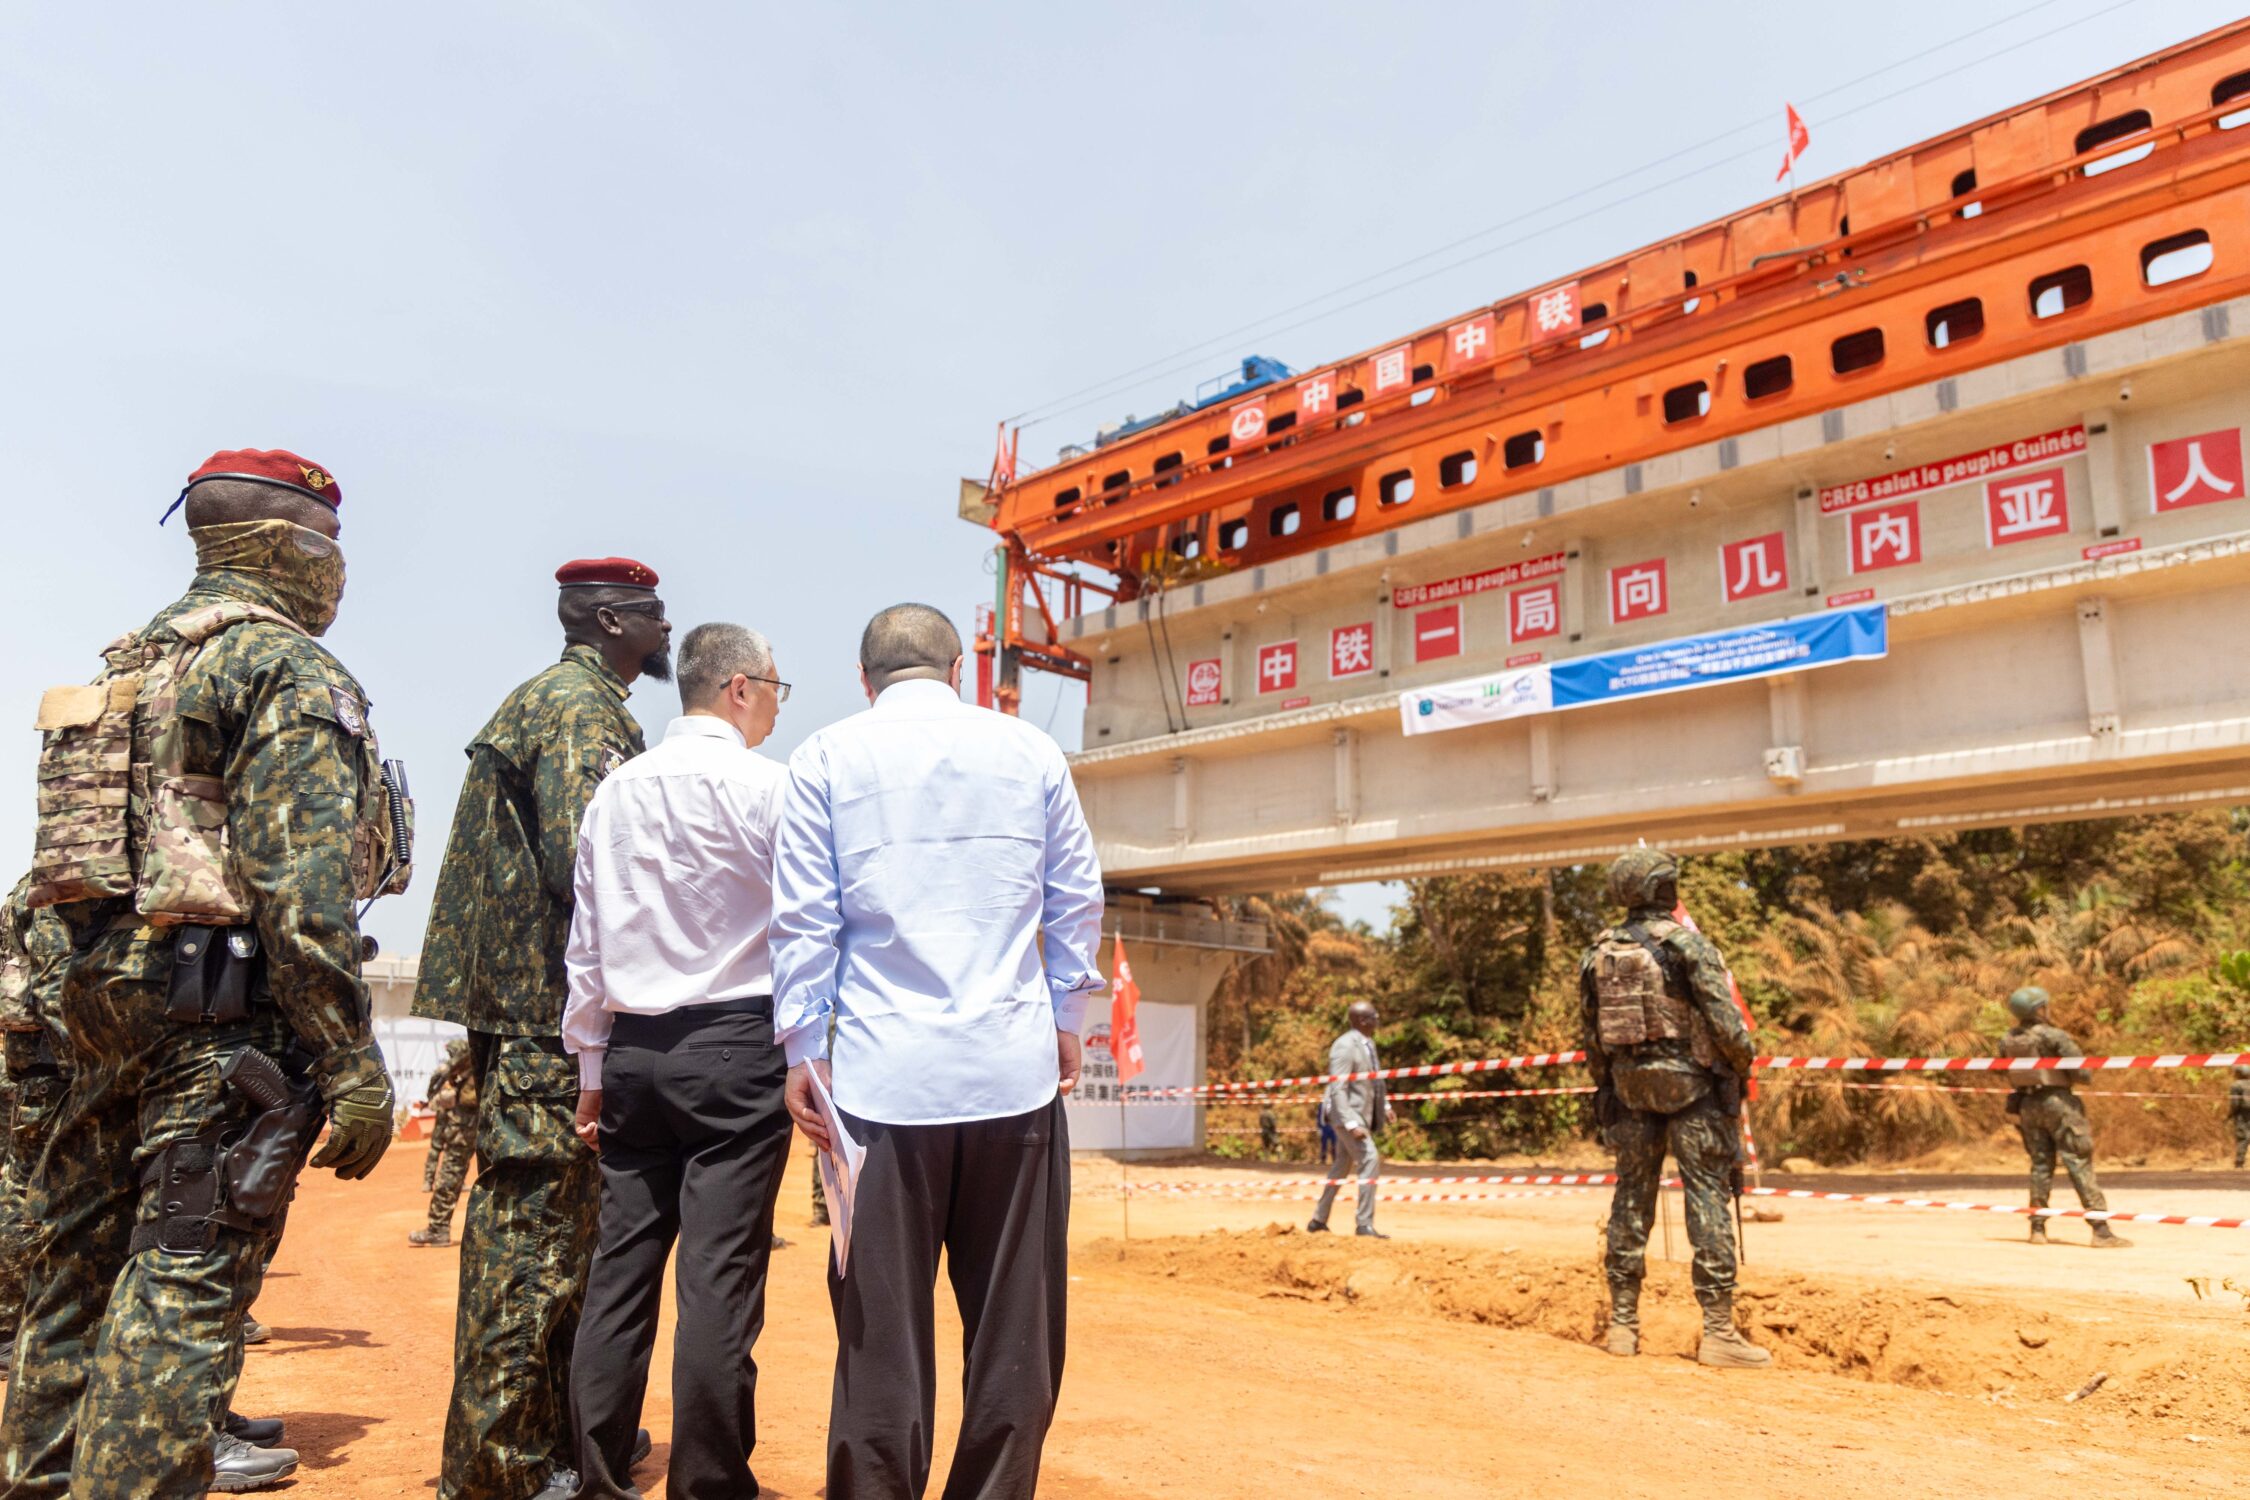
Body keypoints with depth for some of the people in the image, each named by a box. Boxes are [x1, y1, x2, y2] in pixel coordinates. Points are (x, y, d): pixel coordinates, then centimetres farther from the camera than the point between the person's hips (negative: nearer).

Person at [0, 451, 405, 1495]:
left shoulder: (129, 664, 18)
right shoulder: (289, 670, -10)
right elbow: (302, 890, -20)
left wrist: (98, 1005, 25)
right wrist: (353, 1063, -18)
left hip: (103, 1004, 9)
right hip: (226, 1017, -9)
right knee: (187, 1291, -5)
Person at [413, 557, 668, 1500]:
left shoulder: (570, 701, 21)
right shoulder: (581, 707, -11)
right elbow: (591, 864, -22)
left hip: (531, 1006, 10)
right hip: (553, 1010, -10)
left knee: (558, 1227, 16)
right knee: (531, 1232, -4)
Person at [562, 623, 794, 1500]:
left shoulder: (615, 790, 10)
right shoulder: (766, 786, -7)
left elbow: (587, 943, 12)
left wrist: (592, 1068, 18)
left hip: (633, 1050, 6)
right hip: (737, 1044, -5)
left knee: (621, 1266, 10)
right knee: (720, 1275, -1)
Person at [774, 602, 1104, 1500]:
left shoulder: (827, 758, 3)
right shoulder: (1031, 751, 7)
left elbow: (803, 918, 1)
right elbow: (1077, 903, 9)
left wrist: (802, 1049, 8)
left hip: (885, 1077, -1)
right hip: (1016, 1069, 1)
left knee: (883, 1326, 7)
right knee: (1015, 1325, 10)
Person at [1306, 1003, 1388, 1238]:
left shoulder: (1368, 1043, 9)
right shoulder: (1344, 1046, -19)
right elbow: (1338, 1088, -23)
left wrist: (1385, 1105, 16)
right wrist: (1351, 1123, -28)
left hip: (1363, 1114, 9)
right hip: (1348, 1114, -9)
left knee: (1342, 1167, 14)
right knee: (1369, 1160, -17)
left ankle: (1318, 1221, 24)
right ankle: (1364, 1224, -12)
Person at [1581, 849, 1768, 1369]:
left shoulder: (1597, 953, 6)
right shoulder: (1686, 942, -10)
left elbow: (1591, 1034, 10)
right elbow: (1723, 1017, -14)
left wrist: (1605, 1089, 20)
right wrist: (1744, 1063, 3)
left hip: (1629, 1086, 5)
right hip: (1690, 1083, -5)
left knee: (1632, 1196, 10)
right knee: (1708, 1196, -1)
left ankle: (1622, 1323, 13)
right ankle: (1718, 1331, -2)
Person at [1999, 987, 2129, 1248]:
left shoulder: (2007, 1040, 4)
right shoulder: (2053, 1035, -13)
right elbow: (2082, 1072, -14)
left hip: (2026, 1105, 6)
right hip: (2056, 1101, -6)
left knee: (2041, 1165, 12)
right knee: (2080, 1164, -4)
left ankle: (2038, 1229, 11)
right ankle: (2101, 1231, -7)